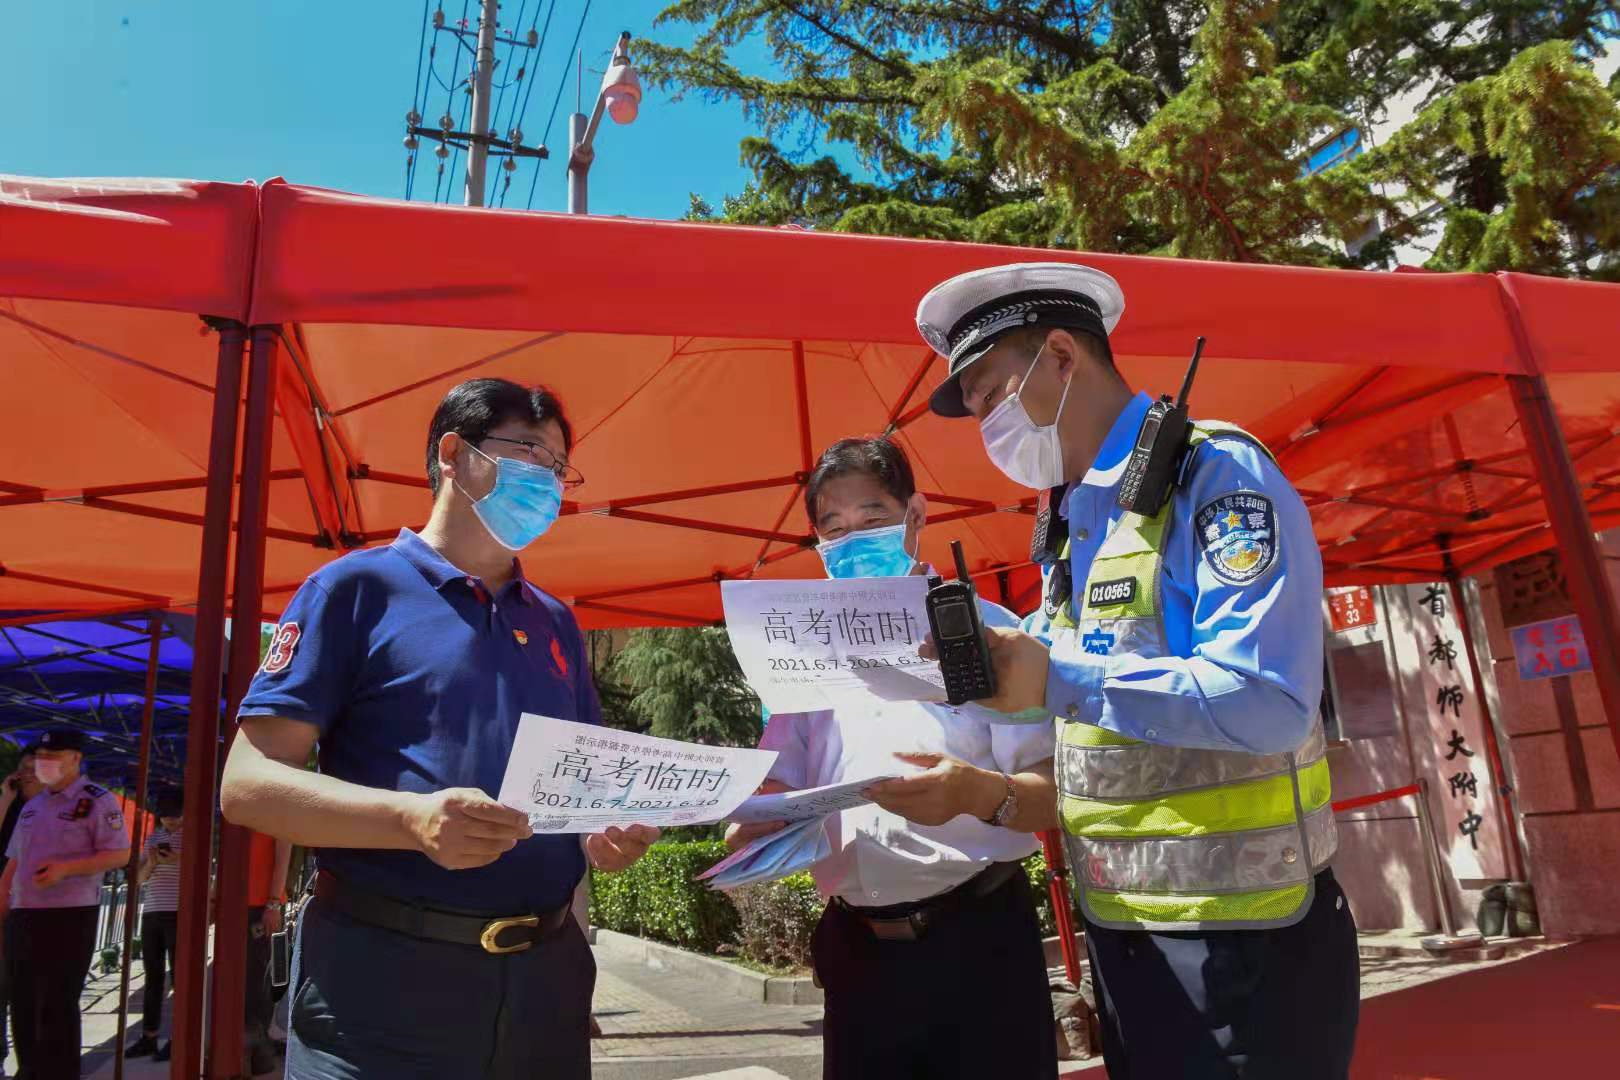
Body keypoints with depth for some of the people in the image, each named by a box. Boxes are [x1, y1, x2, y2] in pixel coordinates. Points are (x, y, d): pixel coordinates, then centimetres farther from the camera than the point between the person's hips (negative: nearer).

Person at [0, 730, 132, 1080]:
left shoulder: (97, 801, -7)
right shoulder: (32, 806, 16)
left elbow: (120, 854, -13)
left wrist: (65, 868, -22)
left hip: (70, 916, -7)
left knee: (57, 1007, -4)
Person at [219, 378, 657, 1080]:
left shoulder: (557, 622, 14)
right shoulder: (357, 586, -2)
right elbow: (247, 783, -9)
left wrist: (610, 827, -6)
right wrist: (414, 818, -24)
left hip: (544, 975, 6)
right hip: (383, 979, -5)